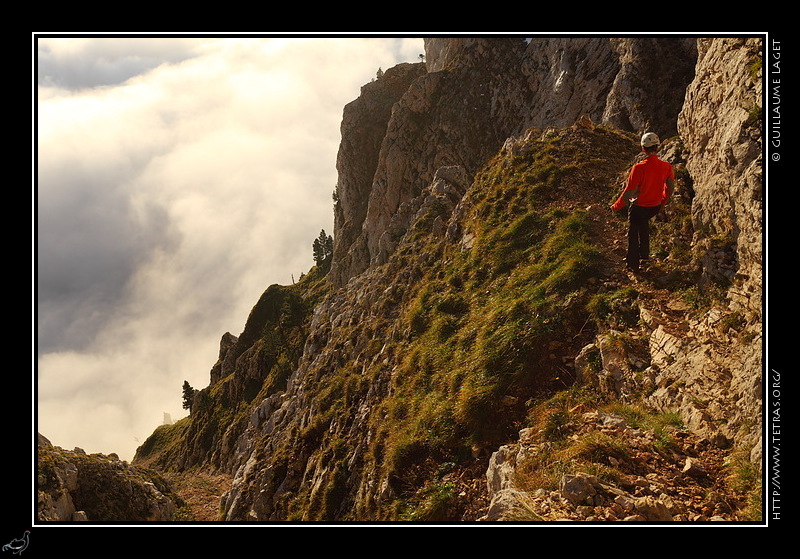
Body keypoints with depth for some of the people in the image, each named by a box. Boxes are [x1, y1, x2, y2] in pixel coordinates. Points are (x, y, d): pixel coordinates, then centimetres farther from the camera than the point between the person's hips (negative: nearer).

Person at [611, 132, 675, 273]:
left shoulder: (639, 168, -30)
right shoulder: (666, 166, -14)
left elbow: (628, 193, -24)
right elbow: (670, 185, 4)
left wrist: (616, 206, -8)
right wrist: (664, 201, 24)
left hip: (639, 207, -5)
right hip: (655, 207, 5)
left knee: (633, 234, 17)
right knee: (644, 223, 34)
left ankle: (633, 264, 30)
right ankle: (644, 254, 44)